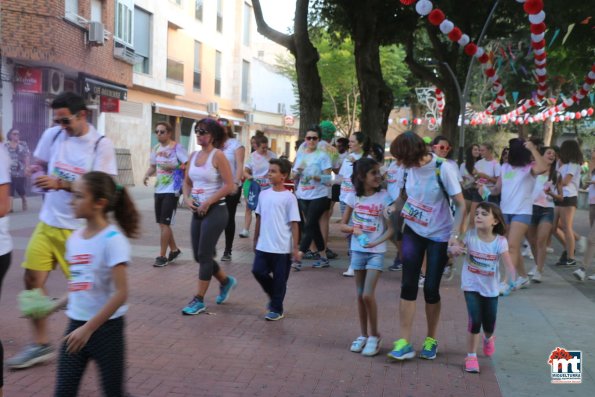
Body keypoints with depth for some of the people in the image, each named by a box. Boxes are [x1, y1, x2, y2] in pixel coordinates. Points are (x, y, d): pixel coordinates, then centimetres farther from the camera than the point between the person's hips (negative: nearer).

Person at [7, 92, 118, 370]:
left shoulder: (101, 145, -13)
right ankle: (40, 344, 17)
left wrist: (60, 184, -27)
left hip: (79, 228, -5)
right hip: (48, 222, 5)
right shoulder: (51, 135, 3)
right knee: (32, 278, 3)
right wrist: (39, 174, -8)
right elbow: (37, 164, 17)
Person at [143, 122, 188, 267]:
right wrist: (146, 175, 3)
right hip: (159, 190, 7)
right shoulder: (156, 148, 10)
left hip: (172, 190, -7)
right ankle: (174, 250, 29)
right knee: (162, 223, 12)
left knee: (165, 223, -7)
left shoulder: (177, 148, -10)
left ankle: (162, 256, 1)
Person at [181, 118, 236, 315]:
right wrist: (188, 199, -2)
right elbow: (187, 182, 17)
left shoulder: (218, 155, -11)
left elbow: (229, 186, -16)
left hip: (215, 211, -7)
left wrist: (208, 202, -16)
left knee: (204, 255, -4)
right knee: (199, 255, 12)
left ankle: (199, 300, 6)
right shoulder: (194, 156, 9)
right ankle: (226, 281, 35)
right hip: (197, 211, 8)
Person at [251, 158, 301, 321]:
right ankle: (273, 295, 26)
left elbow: (294, 223, -8)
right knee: (258, 271, -1)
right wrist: (255, 240, 16)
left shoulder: (289, 197, -8)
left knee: (279, 279, 5)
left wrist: (295, 248, -10)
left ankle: (277, 309, 20)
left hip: (282, 248, -4)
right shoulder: (264, 194, 6)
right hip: (263, 245, 5)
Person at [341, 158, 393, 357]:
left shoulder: (384, 197, -7)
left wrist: (377, 242, -23)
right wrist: (353, 229, -14)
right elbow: (343, 225, 7)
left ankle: (374, 336, 7)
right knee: (360, 295, 10)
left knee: (368, 295, -11)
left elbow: (391, 228, -7)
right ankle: (363, 335, 24)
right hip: (357, 250, 3)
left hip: (376, 252, -3)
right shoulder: (354, 197, 0)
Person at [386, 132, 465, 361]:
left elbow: (461, 205, -16)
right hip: (413, 232, 4)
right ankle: (404, 342, 2)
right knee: (408, 286, -2)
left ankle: (431, 340, 23)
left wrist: (454, 235, -24)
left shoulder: (443, 169, -21)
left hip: (439, 236, -4)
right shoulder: (409, 168, -7)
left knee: (431, 288, 3)